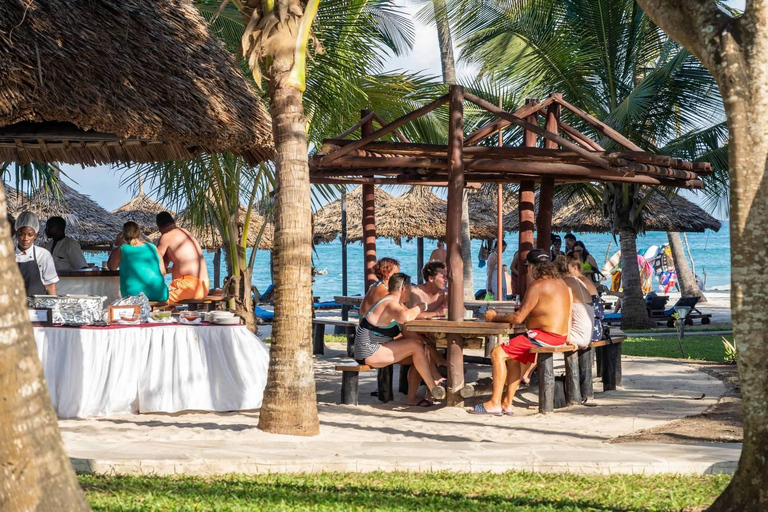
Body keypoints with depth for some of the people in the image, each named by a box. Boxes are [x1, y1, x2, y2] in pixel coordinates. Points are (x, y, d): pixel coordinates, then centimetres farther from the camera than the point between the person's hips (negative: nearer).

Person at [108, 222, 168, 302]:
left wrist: (117, 245, 22)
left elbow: (111, 267, 19)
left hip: (134, 296, -3)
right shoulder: (152, 248, 9)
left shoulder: (121, 250, 0)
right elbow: (163, 272, 13)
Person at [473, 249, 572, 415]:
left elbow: (518, 318, -14)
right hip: (560, 337, 10)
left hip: (544, 337, -10)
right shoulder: (560, 283, 16)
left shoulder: (538, 286, -13)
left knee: (498, 353, -8)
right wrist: (524, 311, 22)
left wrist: (495, 317, -1)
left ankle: (495, 403, -11)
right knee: (513, 356, 25)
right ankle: (507, 403, 20)